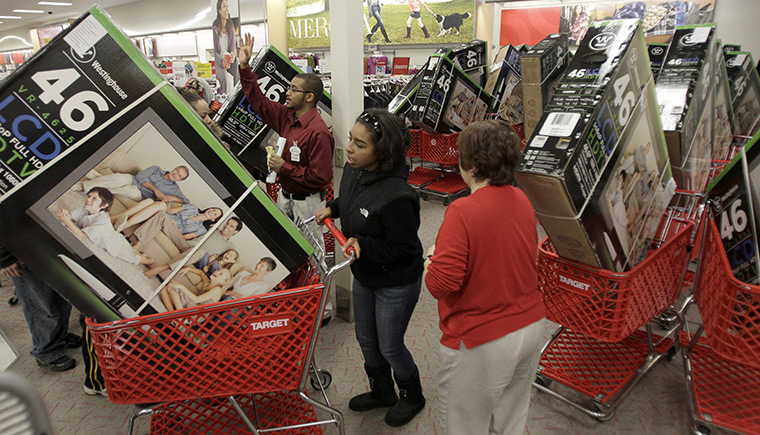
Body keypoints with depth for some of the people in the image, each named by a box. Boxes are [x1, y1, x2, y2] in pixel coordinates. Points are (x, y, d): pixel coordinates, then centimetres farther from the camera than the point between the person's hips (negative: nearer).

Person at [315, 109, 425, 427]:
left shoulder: (396, 197, -36)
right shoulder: (353, 171, -11)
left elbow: (405, 248, -27)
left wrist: (363, 244, -33)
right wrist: (333, 208, -2)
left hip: (396, 284, -8)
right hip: (364, 276, 8)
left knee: (390, 347, 13)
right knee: (366, 340, 24)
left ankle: (412, 397, 45)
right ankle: (382, 392, 52)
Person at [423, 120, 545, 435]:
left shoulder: (462, 211, -25)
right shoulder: (522, 200, -1)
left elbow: (441, 282, -27)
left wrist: (430, 259, -5)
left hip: (481, 341, -7)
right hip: (531, 327, 8)